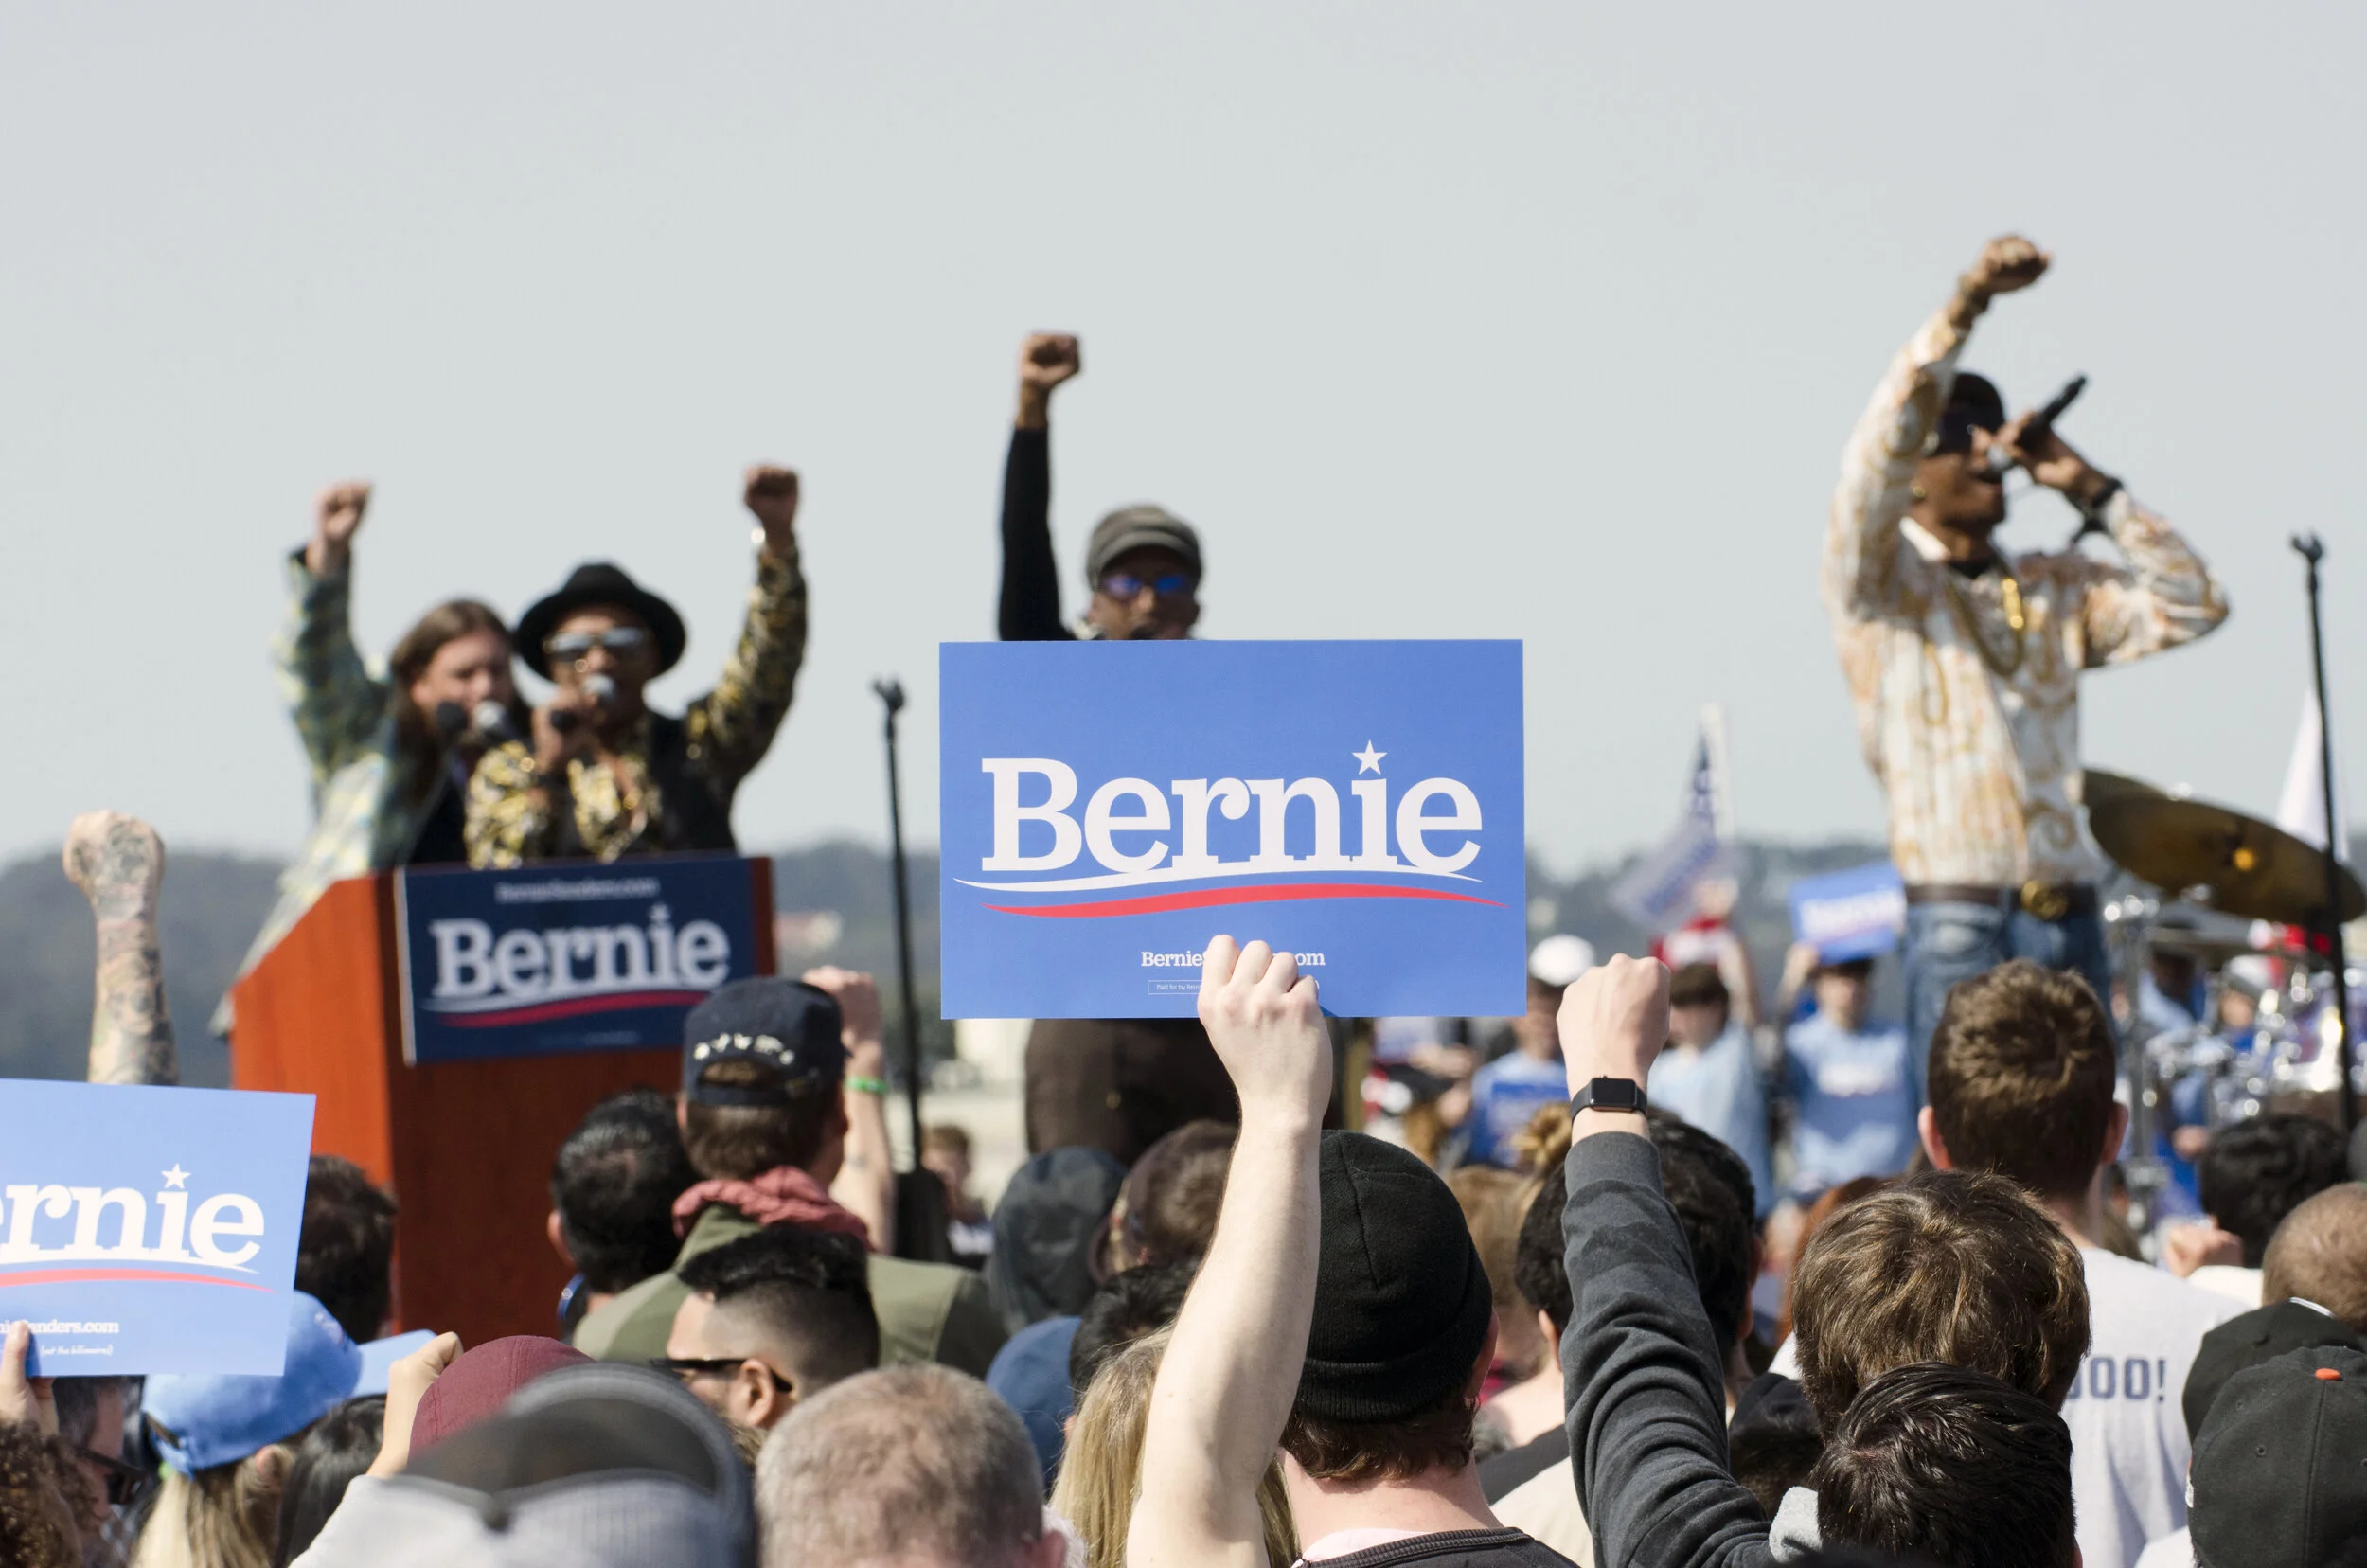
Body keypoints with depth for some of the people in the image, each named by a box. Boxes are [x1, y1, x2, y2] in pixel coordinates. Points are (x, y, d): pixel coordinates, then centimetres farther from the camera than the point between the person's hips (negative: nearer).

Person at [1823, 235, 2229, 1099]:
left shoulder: (2057, 590, 17)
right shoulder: (1881, 584, 2)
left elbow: (2192, 605, 10)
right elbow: (1878, 454, -14)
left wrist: (2091, 490, 5)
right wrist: (1963, 308, -22)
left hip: (2069, 928, 5)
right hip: (1957, 927, -5)